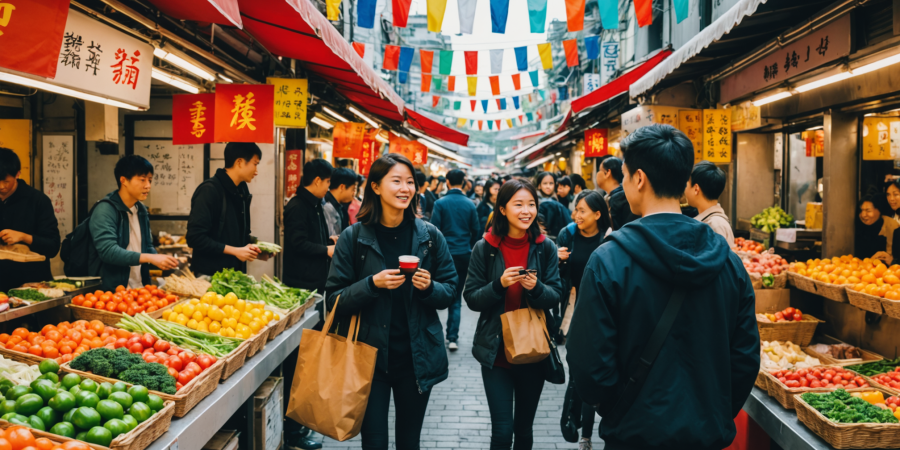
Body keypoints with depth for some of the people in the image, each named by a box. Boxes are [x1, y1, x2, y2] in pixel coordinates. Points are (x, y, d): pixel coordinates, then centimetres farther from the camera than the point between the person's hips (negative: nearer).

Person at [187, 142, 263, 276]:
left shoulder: (242, 191, 11)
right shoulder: (209, 190, -13)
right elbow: (195, 237, -18)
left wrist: (251, 247, 2)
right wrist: (235, 251, -17)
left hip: (236, 273, 7)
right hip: (209, 274, -7)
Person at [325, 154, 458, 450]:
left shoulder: (429, 236, 1)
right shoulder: (354, 237, -5)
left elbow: (450, 292, 6)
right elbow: (334, 299, -5)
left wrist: (429, 287, -15)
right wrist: (372, 284, -21)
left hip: (416, 356, 2)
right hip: (370, 355, -2)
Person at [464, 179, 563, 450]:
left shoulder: (545, 248, -2)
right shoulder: (484, 248, -5)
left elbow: (556, 295, 0)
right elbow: (471, 298, -5)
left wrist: (536, 288, -21)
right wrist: (499, 284, -22)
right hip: (496, 350, -2)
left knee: (524, 427, 16)